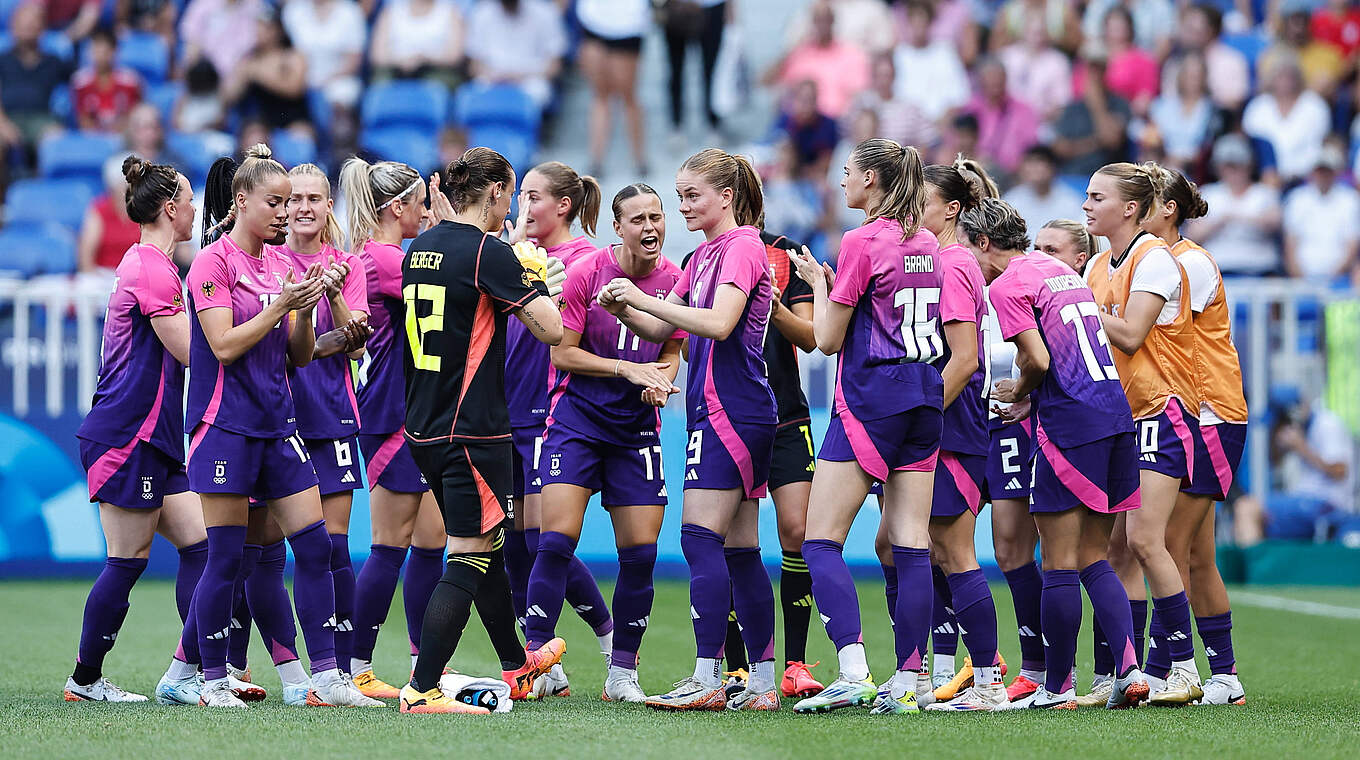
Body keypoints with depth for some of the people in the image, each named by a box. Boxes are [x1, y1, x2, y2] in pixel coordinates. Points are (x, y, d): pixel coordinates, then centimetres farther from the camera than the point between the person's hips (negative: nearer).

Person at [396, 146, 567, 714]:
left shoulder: (421, 247, 9)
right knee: (470, 559, -5)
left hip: (425, 427, 9)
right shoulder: (488, 252, -14)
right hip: (474, 429, -9)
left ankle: (516, 666, 37)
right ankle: (422, 690, -11)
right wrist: (534, 279, 0)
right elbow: (552, 330, -16)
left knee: (484, 546, 22)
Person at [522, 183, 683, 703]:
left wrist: (660, 381, -11)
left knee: (641, 552, -1)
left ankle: (622, 672, 11)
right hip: (576, 420, -3)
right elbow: (561, 352, -7)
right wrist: (627, 369, -15)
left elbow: (672, 353, 11)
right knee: (557, 539, -14)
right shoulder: (587, 271, -9)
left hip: (636, 427, 3)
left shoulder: (674, 280, 0)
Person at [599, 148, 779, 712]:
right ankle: (762, 684, 9)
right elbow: (660, 329, 22)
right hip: (721, 411, 10)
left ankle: (707, 680, -16)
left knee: (700, 538, -13)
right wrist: (623, 308, 2)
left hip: (730, 408, -10)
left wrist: (643, 298, -18)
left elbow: (719, 323, -22)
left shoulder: (743, 247, -9)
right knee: (739, 550, 8)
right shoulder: (705, 254, 19)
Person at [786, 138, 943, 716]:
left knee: (821, 541, -4)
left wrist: (818, 282, 7)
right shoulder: (927, 244, 12)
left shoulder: (862, 242, -10)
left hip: (870, 398, -7)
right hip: (925, 397, 7)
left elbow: (828, 339, -8)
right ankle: (905, 684, 1)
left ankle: (853, 672, -19)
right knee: (910, 544, 4)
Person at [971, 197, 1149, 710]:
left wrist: (1018, 392, 5)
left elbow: (1038, 360, -16)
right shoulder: (1062, 270, 20)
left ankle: (1057, 687, 5)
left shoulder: (1007, 286, -6)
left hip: (1069, 426, -8)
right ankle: (1130, 668, -2)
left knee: (1060, 565, -1)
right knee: (1094, 559, 12)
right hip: (1116, 413, 8)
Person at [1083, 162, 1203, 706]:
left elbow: (1130, 335, -18)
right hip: (1119, 416, 8)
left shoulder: (1155, 259, -10)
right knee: (1118, 548, 2)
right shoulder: (1099, 266, 14)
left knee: (1143, 539, -15)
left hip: (1162, 411, -8)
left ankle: (1184, 667, -9)